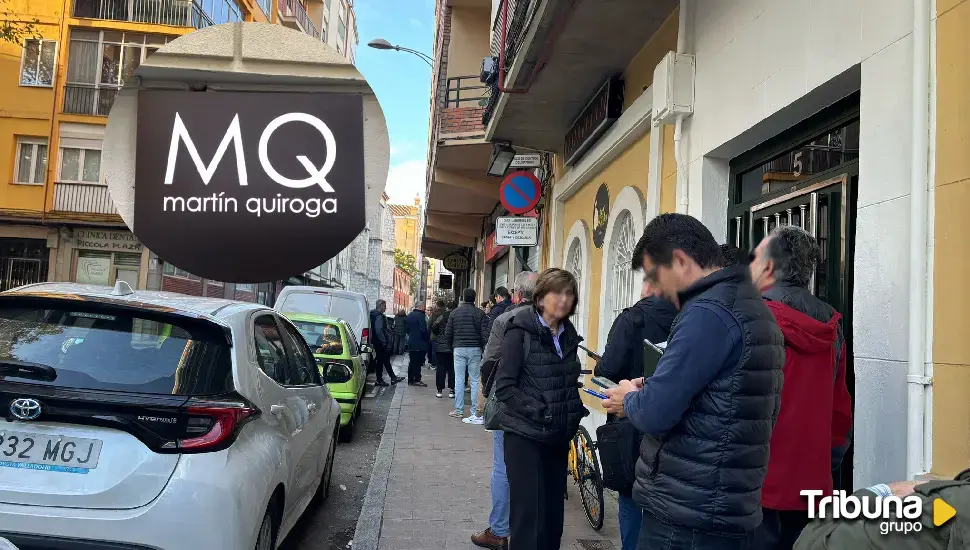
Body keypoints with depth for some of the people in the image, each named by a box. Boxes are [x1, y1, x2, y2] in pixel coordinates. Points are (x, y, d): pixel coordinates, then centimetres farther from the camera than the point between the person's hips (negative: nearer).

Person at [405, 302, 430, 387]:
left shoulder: (409, 315, 11)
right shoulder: (421, 315, -16)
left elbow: (407, 329, 18)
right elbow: (423, 330, -21)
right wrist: (427, 339, -9)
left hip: (411, 342, 8)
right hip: (420, 343, -8)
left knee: (412, 362, 13)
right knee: (418, 363, -3)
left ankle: (410, 380, 17)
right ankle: (417, 380, 0)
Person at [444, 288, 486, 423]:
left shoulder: (455, 312, 3)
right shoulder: (479, 313, -3)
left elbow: (448, 333, 4)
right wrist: (482, 347, 6)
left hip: (459, 349, 1)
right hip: (475, 349, -1)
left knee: (459, 380, 6)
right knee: (475, 380, 3)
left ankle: (459, 410, 9)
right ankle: (474, 411, 2)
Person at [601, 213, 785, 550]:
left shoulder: (708, 311, -19)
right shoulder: (751, 306, 13)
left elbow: (655, 412, -23)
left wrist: (630, 400, -3)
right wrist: (649, 391, 8)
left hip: (686, 516, -9)